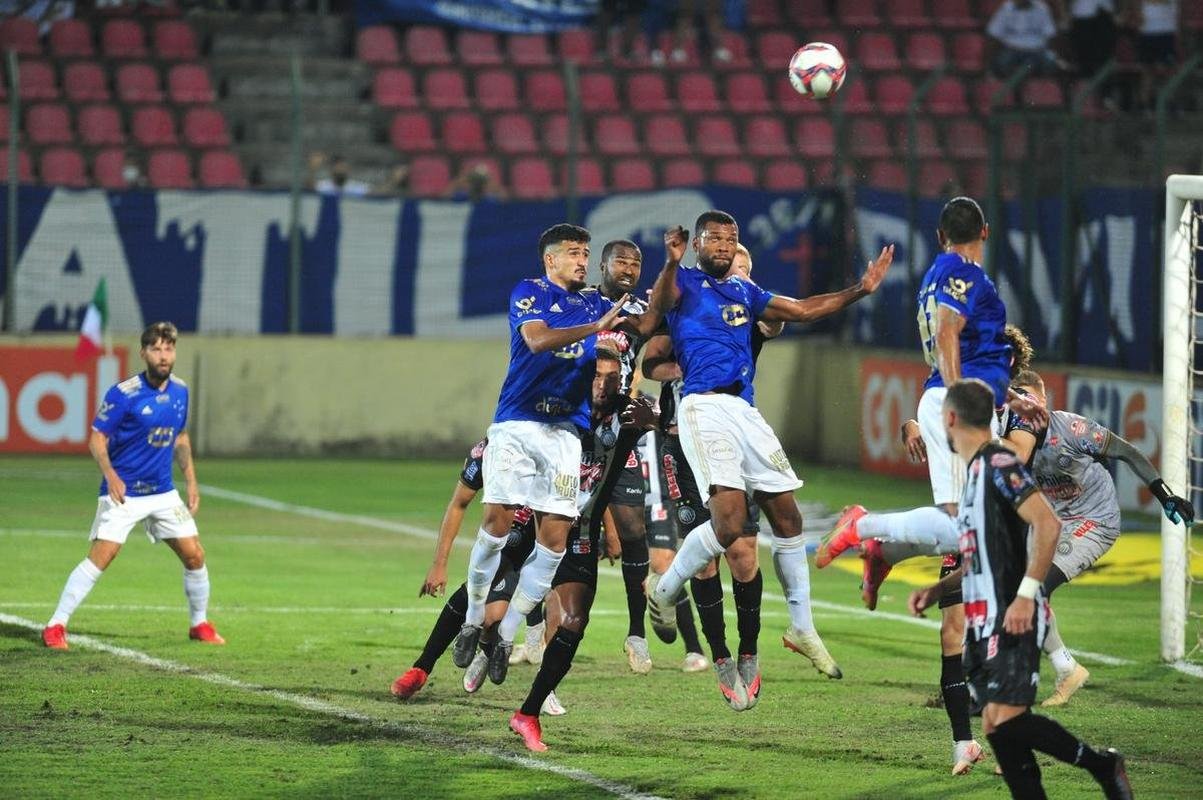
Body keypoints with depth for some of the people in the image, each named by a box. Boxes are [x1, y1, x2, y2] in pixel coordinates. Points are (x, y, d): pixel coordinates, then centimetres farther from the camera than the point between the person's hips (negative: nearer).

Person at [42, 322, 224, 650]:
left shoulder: (180, 392, 5)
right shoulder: (123, 394, -14)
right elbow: (97, 439, -12)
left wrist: (191, 481, 13)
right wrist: (110, 475, -27)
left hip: (163, 492, 6)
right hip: (123, 492, -6)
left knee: (194, 555, 2)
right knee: (102, 555, -17)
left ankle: (200, 625, 23)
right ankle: (56, 626, -10)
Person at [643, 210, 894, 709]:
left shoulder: (744, 292, 23)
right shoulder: (685, 283, 2)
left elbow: (804, 310, 23)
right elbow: (660, 302, -21)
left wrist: (860, 290, 14)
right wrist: (672, 261, -42)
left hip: (745, 409, 7)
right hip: (704, 406, -7)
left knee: (786, 517, 7)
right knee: (729, 522, -21)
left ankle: (802, 629, 18)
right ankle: (664, 590, 3)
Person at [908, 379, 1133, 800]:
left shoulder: (998, 464, -10)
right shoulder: (975, 472, 21)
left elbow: (1048, 523, -22)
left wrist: (1026, 595, -26)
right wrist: (936, 590, 17)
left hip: (1013, 621, -10)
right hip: (983, 623, 10)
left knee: (1004, 721, -17)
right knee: (998, 731, 4)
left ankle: (1103, 765, -1)